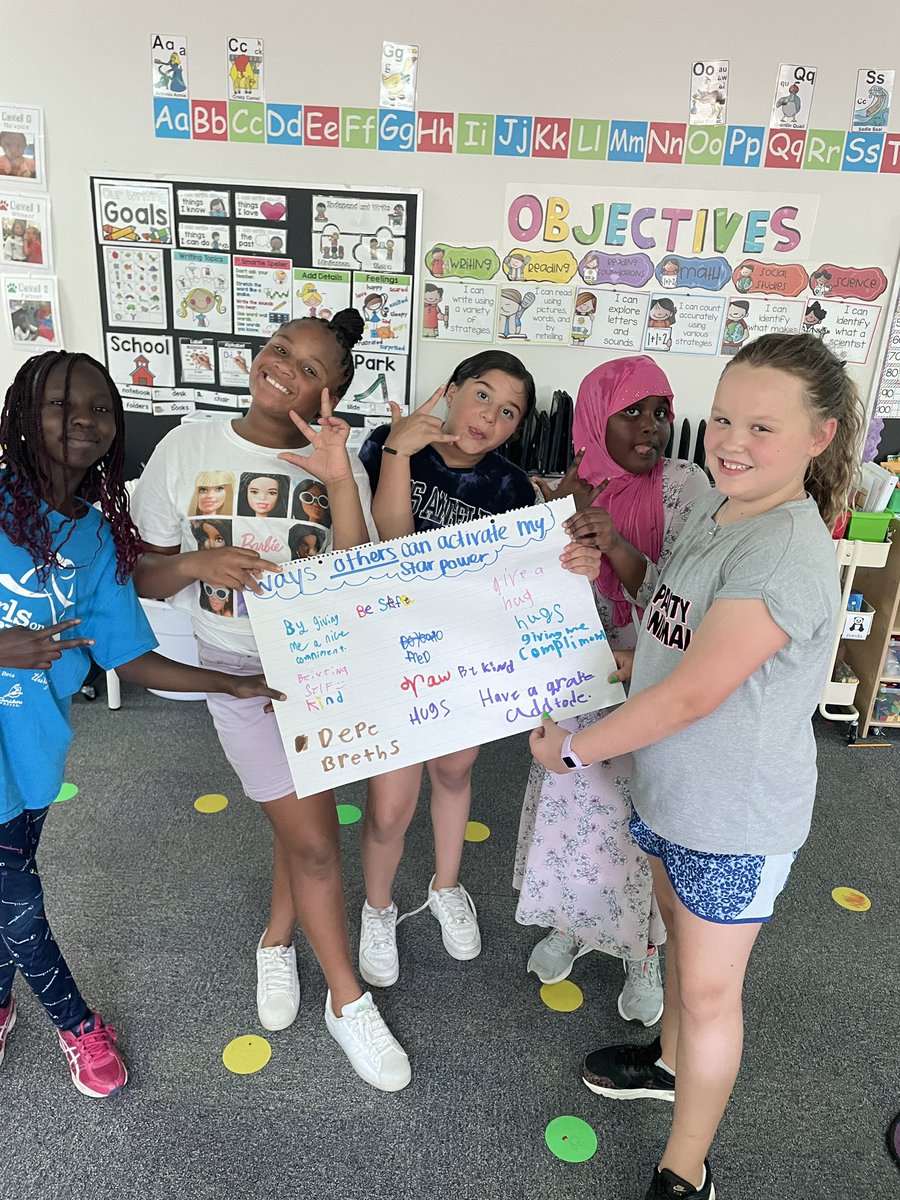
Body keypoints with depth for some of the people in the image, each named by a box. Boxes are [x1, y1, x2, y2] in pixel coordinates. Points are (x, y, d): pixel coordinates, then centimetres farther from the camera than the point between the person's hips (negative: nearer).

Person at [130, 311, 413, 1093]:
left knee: (301, 816, 17)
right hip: (241, 668, -2)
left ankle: (277, 941, 48)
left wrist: (339, 480, -27)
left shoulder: (338, 464, -6)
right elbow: (144, 576, 0)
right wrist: (196, 564, -21)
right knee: (314, 839, 0)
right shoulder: (187, 449, -6)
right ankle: (348, 1004, 23)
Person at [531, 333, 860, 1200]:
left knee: (708, 989, 9)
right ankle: (670, 1064, 54)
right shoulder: (717, 503, -1)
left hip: (736, 816, -8)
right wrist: (630, 657, 0)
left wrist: (574, 748, -18)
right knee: (678, 929, 27)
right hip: (673, 787, 8)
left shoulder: (788, 554, -30)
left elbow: (691, 694, -29)